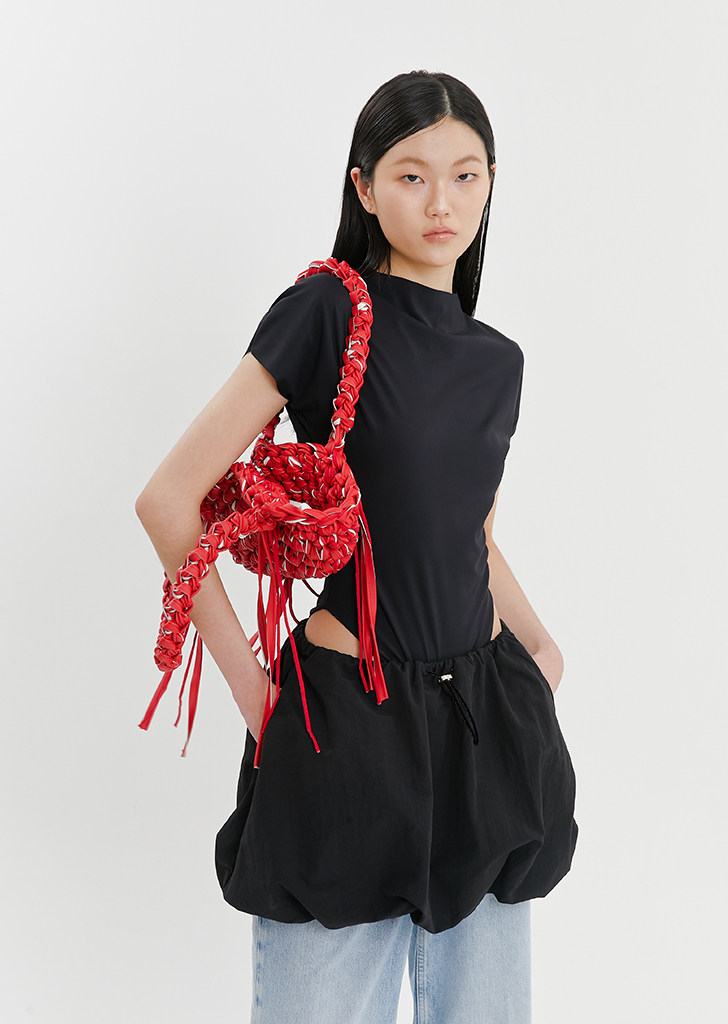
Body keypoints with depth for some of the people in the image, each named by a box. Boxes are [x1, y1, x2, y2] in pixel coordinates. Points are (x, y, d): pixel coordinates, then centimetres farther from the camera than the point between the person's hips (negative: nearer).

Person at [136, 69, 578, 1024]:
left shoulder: (497, 360, 9)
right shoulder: (328, 310, -10)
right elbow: (170, 499, -14)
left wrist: (538, 644, 10)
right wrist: (251, 684, -10)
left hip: (486, 718, 6)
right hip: (349, 717, -5)